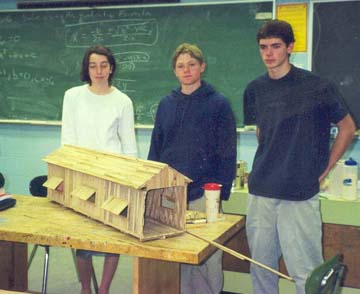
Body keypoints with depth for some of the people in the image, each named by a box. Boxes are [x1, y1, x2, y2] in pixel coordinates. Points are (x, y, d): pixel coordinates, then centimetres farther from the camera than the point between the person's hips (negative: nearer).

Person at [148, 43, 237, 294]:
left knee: (207, 259, 1)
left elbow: (227, 155, -4)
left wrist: (222, 194, -10)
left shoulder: (218, 104, -2)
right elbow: (155, 149, 14)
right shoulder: (166, 104, 11)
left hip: (203, 195, -4)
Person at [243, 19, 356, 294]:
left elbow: (347, 128, 2)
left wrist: (323, 171, -1)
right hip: (260, 193, 5)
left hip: (300, 195, -5)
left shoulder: (317, 87, -8)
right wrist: (269, 165, 12)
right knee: (261, 268, 14)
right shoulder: (255, 90, 6)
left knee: (305, 272, -1)